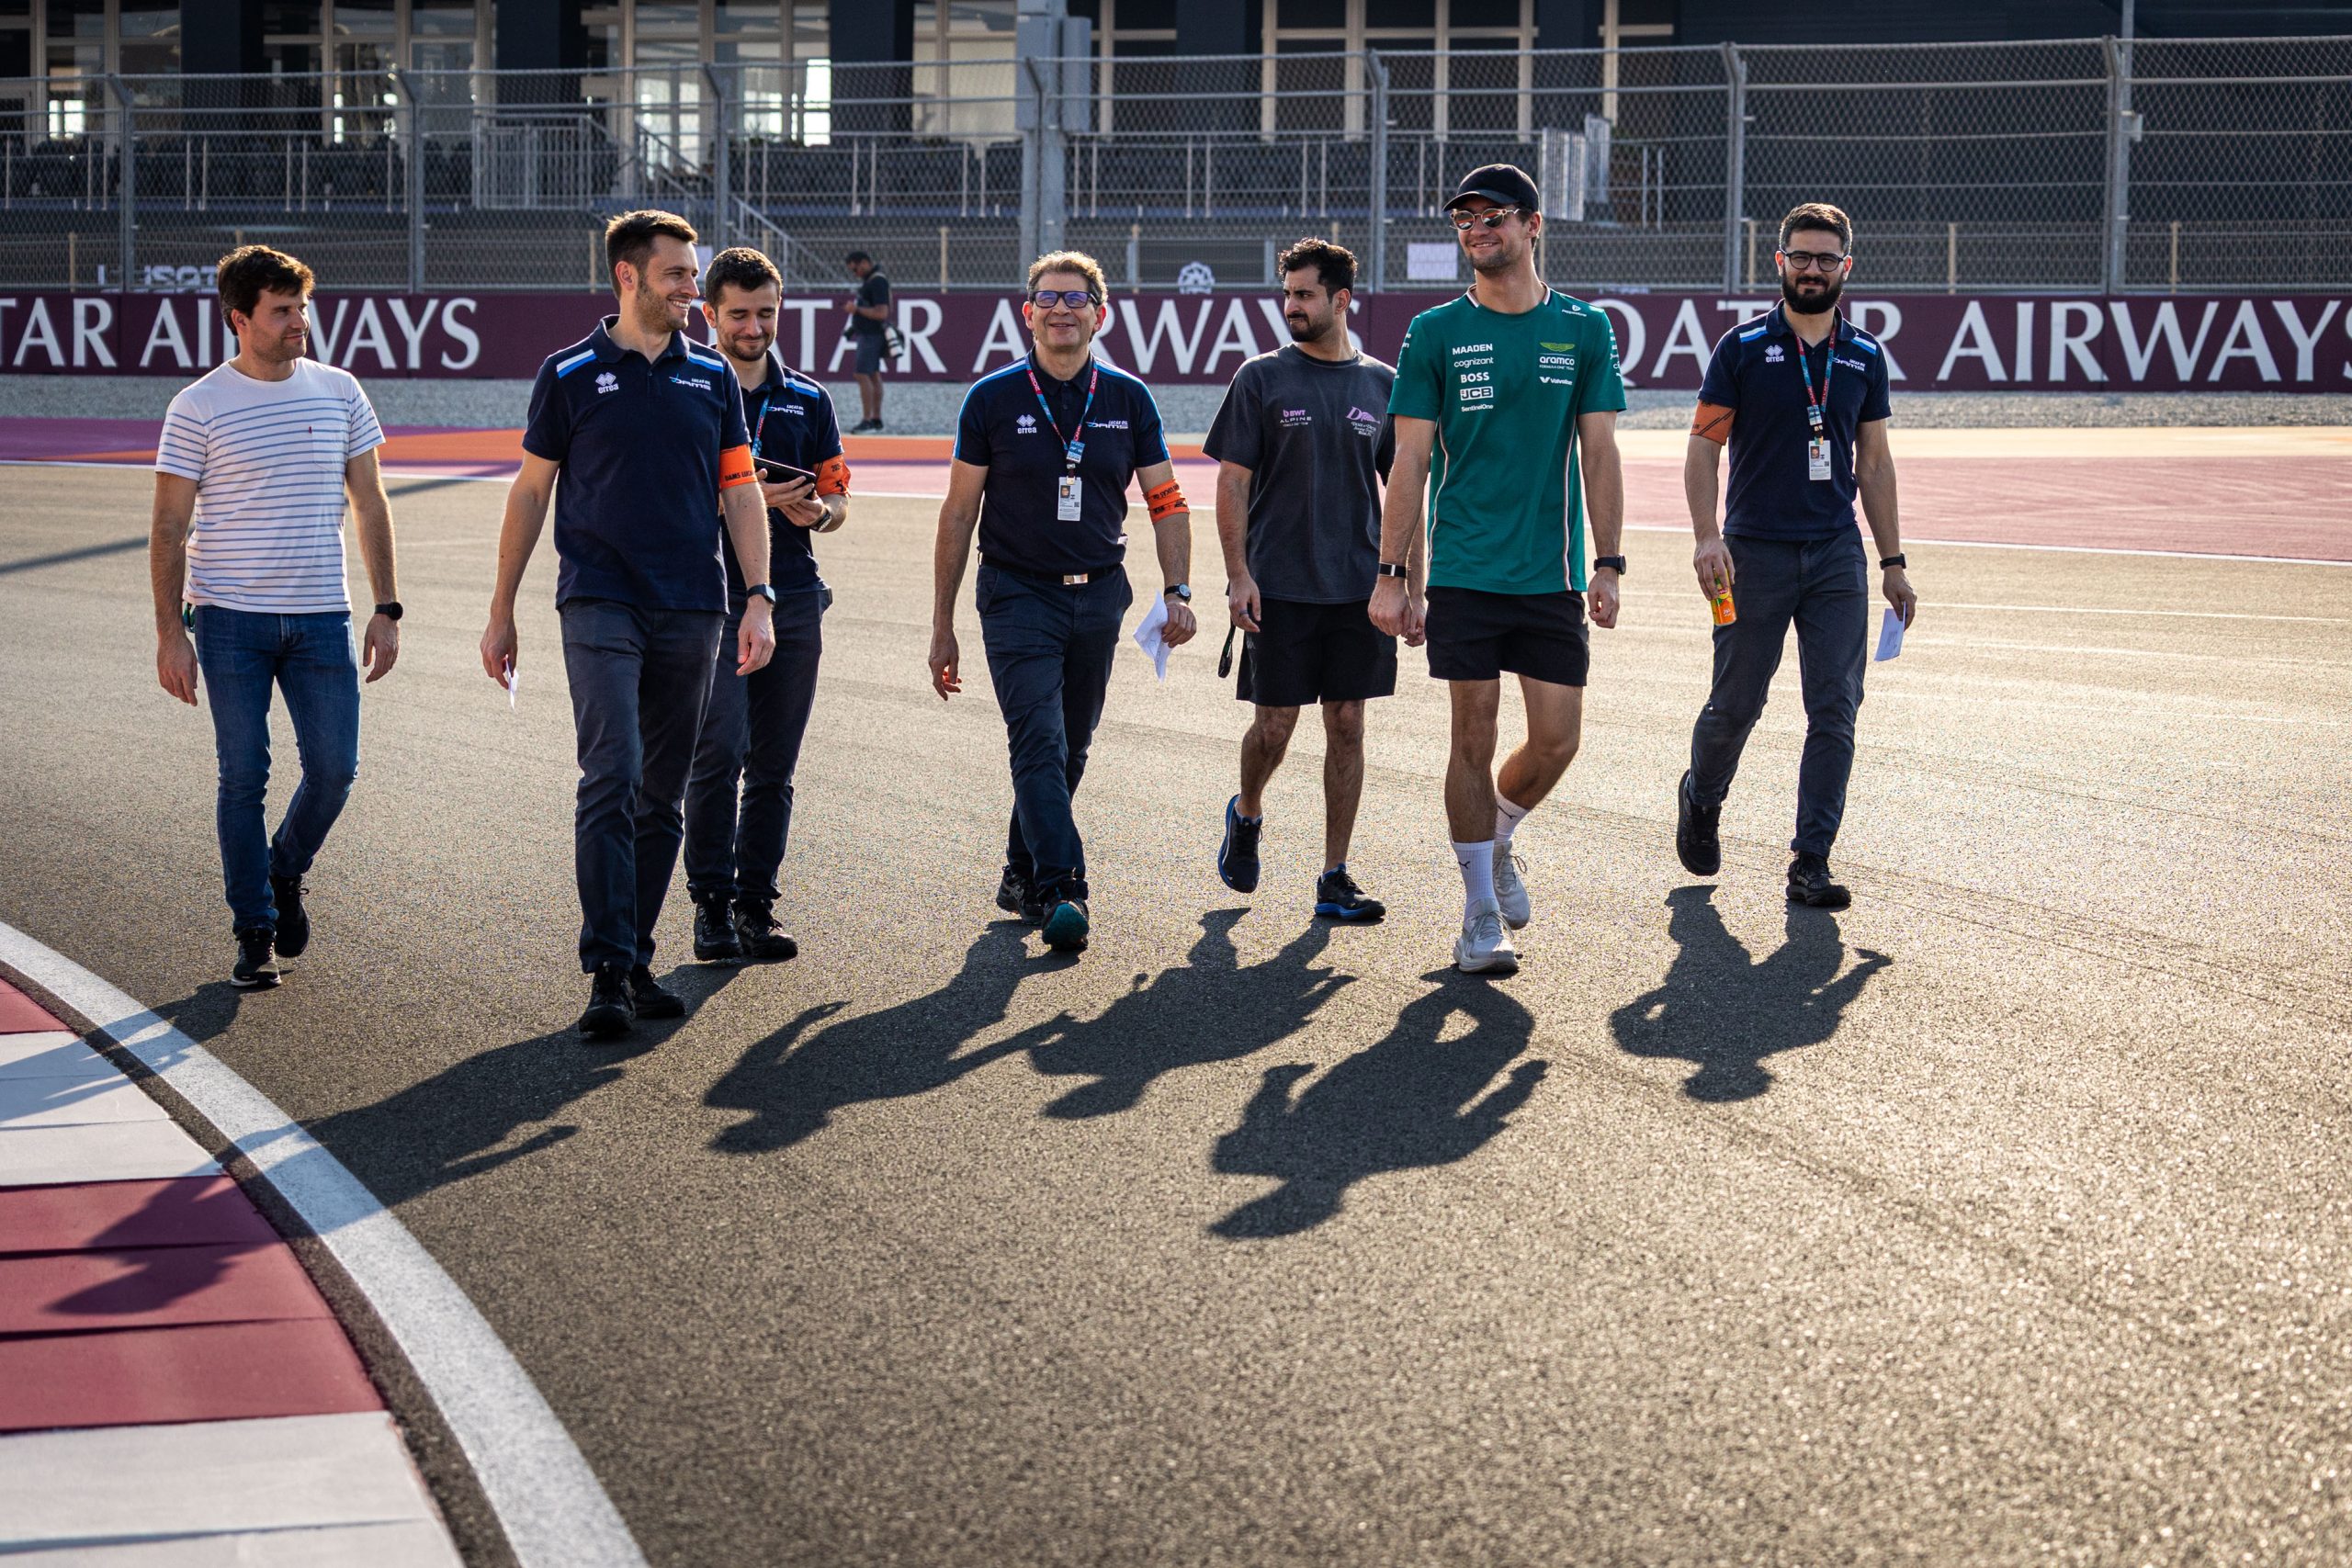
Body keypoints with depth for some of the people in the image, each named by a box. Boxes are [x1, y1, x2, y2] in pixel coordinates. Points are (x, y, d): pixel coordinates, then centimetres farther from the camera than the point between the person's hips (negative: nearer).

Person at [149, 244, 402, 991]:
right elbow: (169, 528, -1)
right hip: (230, 620, -2)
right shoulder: (197, 408, -3)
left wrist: (386, 608, 5)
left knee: (334, 768, -1)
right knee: (243, 779, 1)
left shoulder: (340, 392, 6)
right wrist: (170, 631, -7)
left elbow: (369, 506, 11)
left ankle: (285, 875, 28)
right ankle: (254, 933, 11)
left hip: (322, 619, 3)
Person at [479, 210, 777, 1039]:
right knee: (611, 781, -15)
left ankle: (636, 959, 18)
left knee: (662, 797, 8)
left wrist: (758, 598, 1)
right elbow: (530, 490, 8)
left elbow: (740, 489, 12)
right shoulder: (570, 374, 3)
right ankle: (608, 972, -15)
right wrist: (502, 611, 7)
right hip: (601, 605, -3)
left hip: (692, 611, 4)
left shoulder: (712, 376, 11)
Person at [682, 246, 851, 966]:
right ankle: (710, 904, -4)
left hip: (794, 601, 4)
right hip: (713, 599, -4)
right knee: (718, 753, -13)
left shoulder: (808, 400, 14)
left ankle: (756, 905, 12)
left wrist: (817, 510, -8)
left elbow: (836, 497, 16)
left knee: (774, 766, 5)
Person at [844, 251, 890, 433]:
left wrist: (857, 309, -20)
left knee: (863, 375, -14)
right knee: (874, 375, 13)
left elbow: (882, 313, -24)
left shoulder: (878, 282, -18)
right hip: (867, 334, 10)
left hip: (873, 335, -10)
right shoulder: (867, 281, 13)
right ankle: (876, 419, 18)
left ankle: (867, 421, -16)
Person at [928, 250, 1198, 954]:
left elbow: (1166, 501, 8)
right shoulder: (993, 399, -2)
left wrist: (1177, 591, -6)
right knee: (1039, 743, -16)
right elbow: (959, 513, 1)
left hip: (1098, 596, 3)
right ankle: (1060, 891, -21)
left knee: (1070, 750, 11)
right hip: (1018, 595, -3)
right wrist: (942, 627, 0)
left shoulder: (1128, 399, 4)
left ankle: (1021, 874, 29)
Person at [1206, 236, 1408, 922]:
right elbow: (1232, 482, -1)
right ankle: (1246, 814, 32)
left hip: (1360, 589, 2)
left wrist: (1413, 587, 6)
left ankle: (1334, 879, 9)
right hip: (1278, 587, -2)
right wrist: (1238, 575, -10)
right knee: (1273, 727, 0)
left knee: (1347, 726, 3)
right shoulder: (1261, 379, 0)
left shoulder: (1382, 385, 7)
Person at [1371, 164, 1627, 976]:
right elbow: (1410, 461, 1)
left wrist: (1607, 564, -2)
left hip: (1553, 575, 1)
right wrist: (1390, 574, -4)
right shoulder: (1436, 332, 2)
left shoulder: (1584, 329, 5)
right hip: (1463, 573, -1)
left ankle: (1496, 842, 30)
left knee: (1556, 740, 0)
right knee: (1473, 735, -1)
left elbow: (1599, 453, 5)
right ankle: (1481, 911, 10)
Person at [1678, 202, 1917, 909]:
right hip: (1754, 552, -3)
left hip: (1838, 556, 3)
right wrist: (1707, 536, -16)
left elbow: (1874, 462, 15)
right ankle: (1701, 799, 34)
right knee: (1736, 703, 3)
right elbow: (1702, 447, -3)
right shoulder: (1743, 347, -1)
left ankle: (1810, 863, 1)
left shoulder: (1864, 356, 10)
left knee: (1835, 710, -4)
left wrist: (1892, 562, 13)